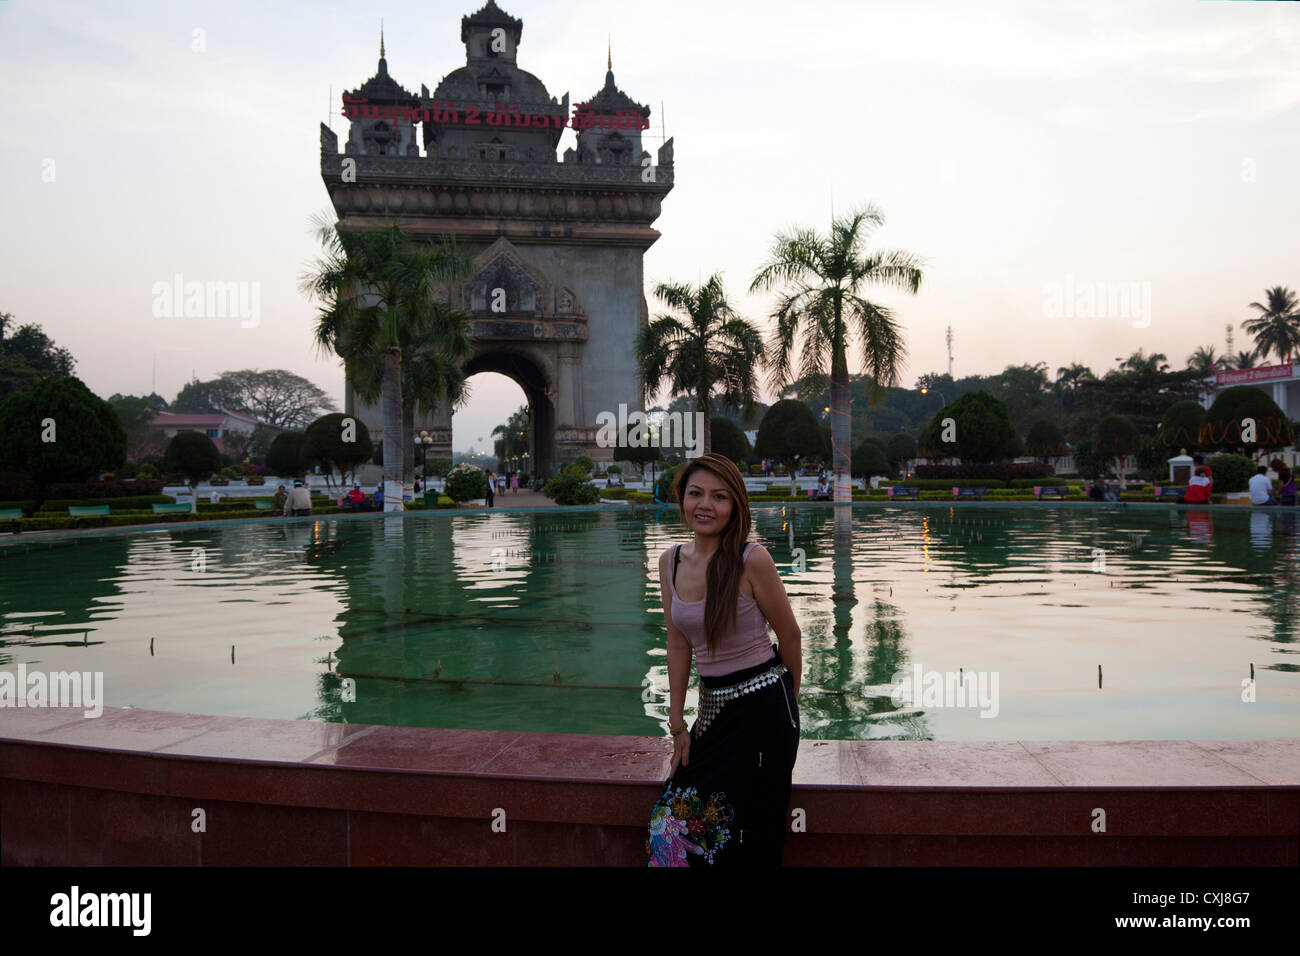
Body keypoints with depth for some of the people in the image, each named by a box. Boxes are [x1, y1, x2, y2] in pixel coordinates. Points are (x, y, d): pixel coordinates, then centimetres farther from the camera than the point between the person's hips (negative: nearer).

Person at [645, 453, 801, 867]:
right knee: (678, 822, 2)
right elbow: (679, 644, 7)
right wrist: (677, 722, 5)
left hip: (763, 709, -5)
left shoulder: (751, 560, -16)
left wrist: (788, 697, 10)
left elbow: (790, 635, -5)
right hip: (713, 707, 5)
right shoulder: (670, 562, 1)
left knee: (747, 841, 3)